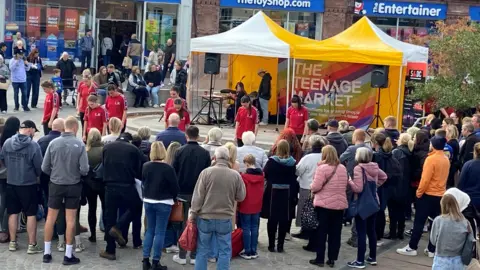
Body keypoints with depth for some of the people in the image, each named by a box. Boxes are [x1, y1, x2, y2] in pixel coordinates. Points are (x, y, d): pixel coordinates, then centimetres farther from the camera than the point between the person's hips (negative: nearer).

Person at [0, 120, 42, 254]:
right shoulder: (33, 145, -17)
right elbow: (39, 166, -10)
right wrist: (36, 175, 12)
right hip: (28, 184, -4)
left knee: (13, 213, 14)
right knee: (31, 214, 4)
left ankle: (12, 242, 21)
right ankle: (32, 245, 7)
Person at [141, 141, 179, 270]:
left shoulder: (145, 166, -3)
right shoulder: (168, 168, -17)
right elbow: (175, 187, -11)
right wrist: (173, 197, 9)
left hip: (148, 201, 5)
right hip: (163, 203, -5)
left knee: (149, 230, 15)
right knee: (160, 232, 1)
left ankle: (146, 259, 13)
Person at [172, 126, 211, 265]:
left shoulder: (180, 151, -8)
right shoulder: (205, 153, -6)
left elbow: (174, 171, -6)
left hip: (182, 191, 0)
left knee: (182, 223, 9)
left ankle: (182, 256, 11)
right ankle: (194, 255, 12)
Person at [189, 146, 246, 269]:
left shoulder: (206, 172, -9)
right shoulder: (236, 175, -5)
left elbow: (198, 196, -7)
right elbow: (241, 197, 5)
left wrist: (193, 213, 1)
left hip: (205, 217, 0)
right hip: (225, 219, 0)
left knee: (203, 250, 11)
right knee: (224, 251, 9)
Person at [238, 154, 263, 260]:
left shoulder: (243, 176, -16)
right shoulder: (261, 175, -1)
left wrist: (238, 203, 4)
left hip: (245, 207, -4)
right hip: (257, 206, 4)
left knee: (246, 228, 4)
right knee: (254, 228, 10)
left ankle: (247, 252, 7)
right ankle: (253, 251, 14)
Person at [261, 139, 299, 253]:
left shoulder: (272, 161, -11)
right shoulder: (292, 163, -6)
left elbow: (264, 174, -8)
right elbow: (295, 179, -4)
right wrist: (294, 195, 1)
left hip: (273, 193, -1)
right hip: (287, 194, 1)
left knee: (272, 219, 9)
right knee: (284, 220, 8)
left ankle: (271, 245, 12)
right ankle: (280, 245, 10)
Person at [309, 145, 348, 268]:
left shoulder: (322, 168, -13)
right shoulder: (343, 168, 5)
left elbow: (316, 187, -16)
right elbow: (345, 186, 13)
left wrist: (311, 186, 4)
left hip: (324, 204, -4)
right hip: (339, 204, 5)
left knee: (321, 232, 4)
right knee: (335, 233, 9)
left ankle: (320, 259, 8)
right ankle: (332, 259, 12)